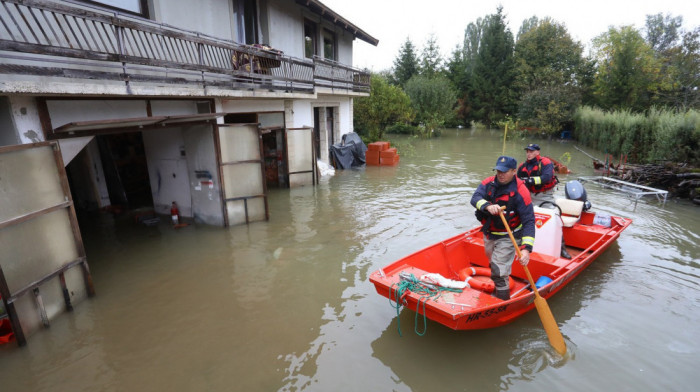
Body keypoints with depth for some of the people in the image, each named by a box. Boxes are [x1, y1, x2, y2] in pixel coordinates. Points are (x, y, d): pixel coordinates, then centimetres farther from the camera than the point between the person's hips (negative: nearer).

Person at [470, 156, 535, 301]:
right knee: (494, 265, 25)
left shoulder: (520, 192, -20)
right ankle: (497, 289, 50)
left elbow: (529, 221, -22)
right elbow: (475, 198, -22)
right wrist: (488, 206, -45)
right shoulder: (489, 183, -8)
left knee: (499, 272, -9)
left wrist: (526, 249, -31)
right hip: (489, 234, 6)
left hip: (508, 237, -5)